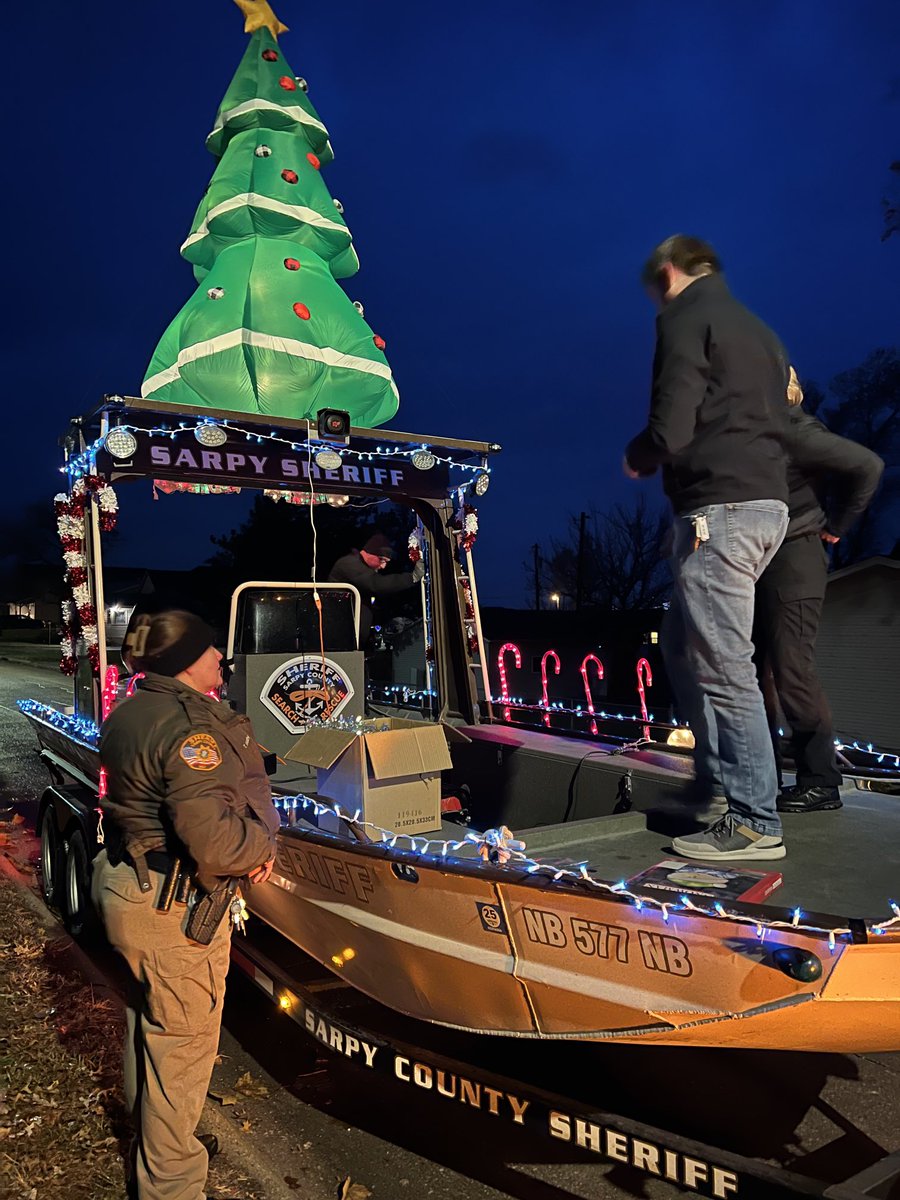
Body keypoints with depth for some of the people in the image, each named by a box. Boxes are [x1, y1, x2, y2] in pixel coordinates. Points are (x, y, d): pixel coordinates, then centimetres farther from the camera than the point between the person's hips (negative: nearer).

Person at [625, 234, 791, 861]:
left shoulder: (685, 318, -4)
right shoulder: (759, 329, 23)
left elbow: (670, 428, -15)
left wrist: (636, 459, 6)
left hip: (719, 507, -9)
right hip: (769, 503, 9)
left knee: (724, 667, -7)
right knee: (688, 640, 18)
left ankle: (756, 824, -1)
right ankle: (716, 779, 23)